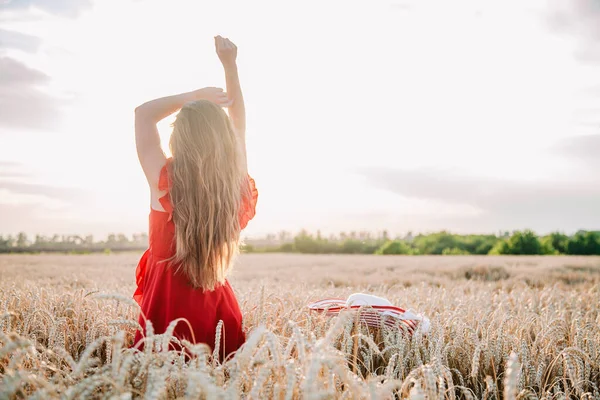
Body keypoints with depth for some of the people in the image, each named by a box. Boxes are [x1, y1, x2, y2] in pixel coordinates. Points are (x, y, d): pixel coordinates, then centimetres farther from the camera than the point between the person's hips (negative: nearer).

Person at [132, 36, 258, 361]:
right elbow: (238, 123, 12)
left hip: (167, 313, -3)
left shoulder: (166, 184, -12)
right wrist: (230, 66, 17)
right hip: (218, 311, 3)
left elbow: (144, 113, 3)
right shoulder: (240, 188, -4)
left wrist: (196, 95, 4)